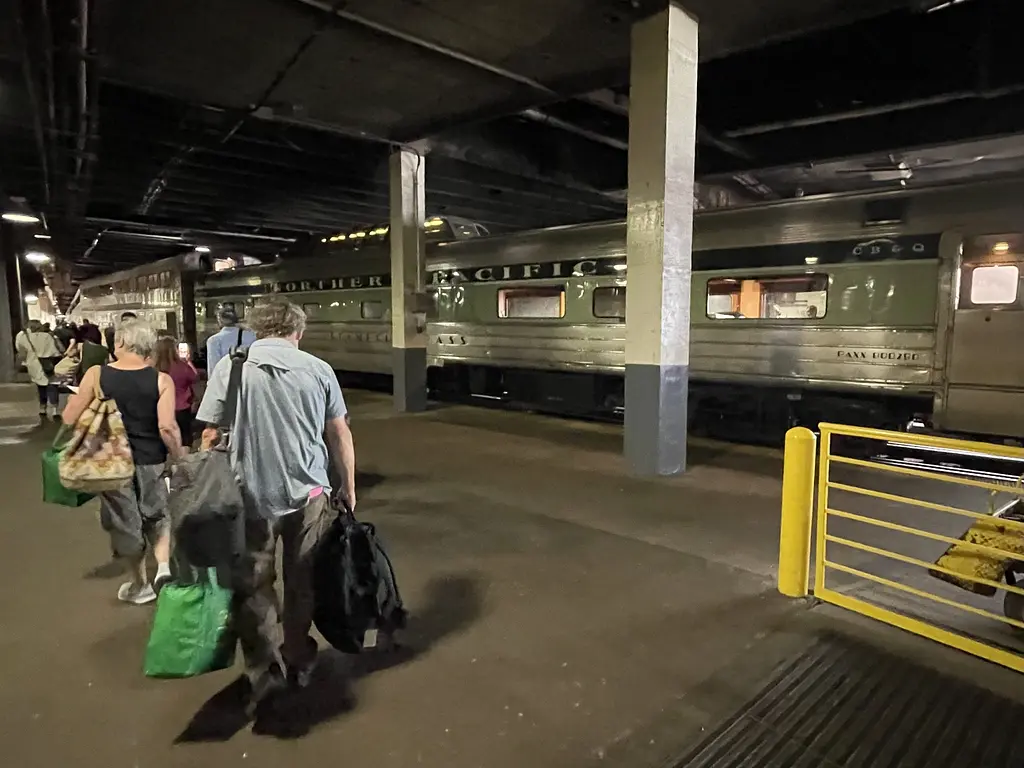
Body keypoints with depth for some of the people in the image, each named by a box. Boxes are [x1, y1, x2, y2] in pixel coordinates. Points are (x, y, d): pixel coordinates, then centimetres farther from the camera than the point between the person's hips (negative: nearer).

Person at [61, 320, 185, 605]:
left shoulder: (95, 375, -8)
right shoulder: (161, 380, -12)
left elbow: (69, 418, -4)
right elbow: (167, 428, -18)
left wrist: (74, 399, 17)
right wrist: (179, 459, -4)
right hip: (151, 462, -1)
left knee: (125, 523, 17)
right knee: (158, 516, 22)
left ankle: (140, 585, 31)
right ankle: (164, 565, 3)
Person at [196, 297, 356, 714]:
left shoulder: (230, 367, -4)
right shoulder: (318, 369, -2)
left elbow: (209, 435, -4)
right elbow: (340, 435, 2)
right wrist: (348, 488, 13)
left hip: (252, 495, -1)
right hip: (309, 492, 1)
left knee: (253, 586, 15)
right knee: (302, 582, 17)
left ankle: (265, 671, 16)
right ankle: (298, 663, 32)